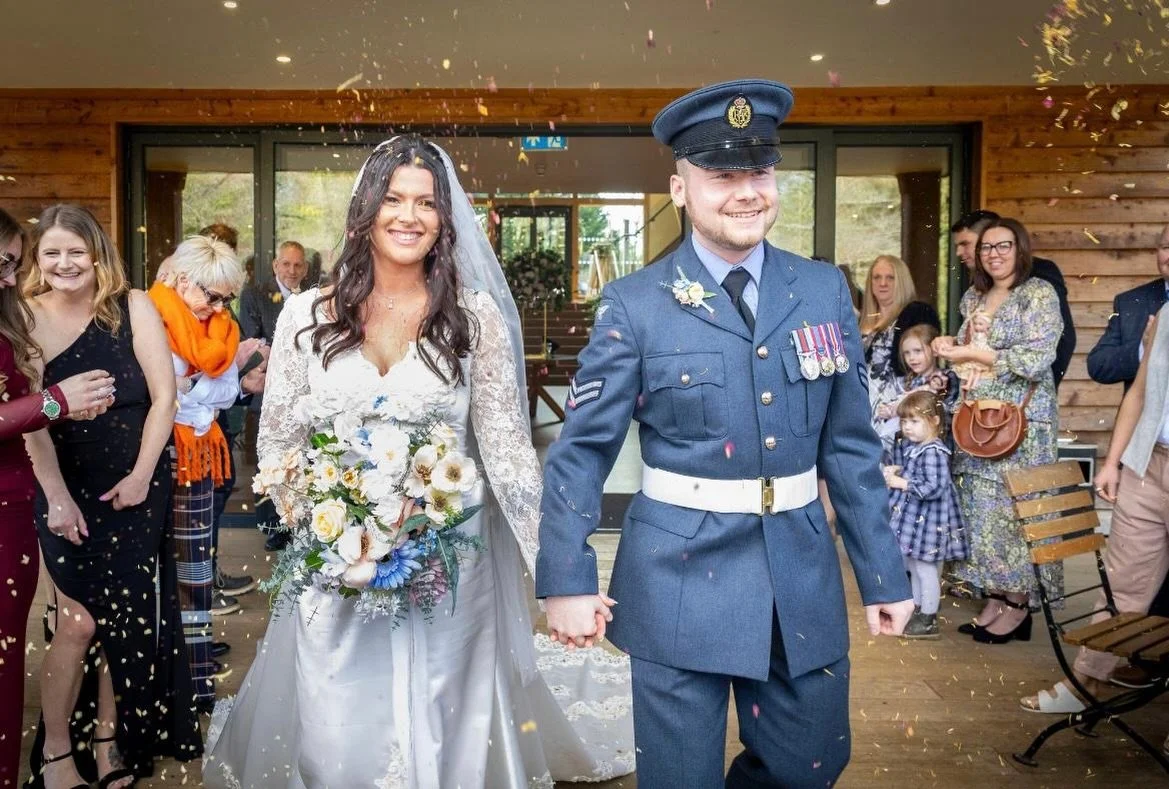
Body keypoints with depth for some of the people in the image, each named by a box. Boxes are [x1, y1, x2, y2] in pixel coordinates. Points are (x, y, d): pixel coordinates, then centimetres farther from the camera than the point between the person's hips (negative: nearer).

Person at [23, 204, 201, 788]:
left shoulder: (133, 308, -3)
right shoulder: (25, 318, -3)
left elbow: (163, 395, -4)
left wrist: (141, 476, -10)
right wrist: (56, 495, -14)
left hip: (135, 487, 1)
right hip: (65, 490, -1)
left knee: (124, 618, 7)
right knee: (80, 620, -3)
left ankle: (108, 737, 25)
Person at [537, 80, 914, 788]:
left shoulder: (825, 291, 3)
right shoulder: (636, 305, -7)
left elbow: (851, 445, 7)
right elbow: (582, 448, -5)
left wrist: (884, 572, 7)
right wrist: (568, 580, -10)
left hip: (803, 577, 4)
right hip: (680, 579, -3)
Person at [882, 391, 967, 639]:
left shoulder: (933, 452, -22)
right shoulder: (907, 446, 6)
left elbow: (934, 488, -28)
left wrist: (901, 483, -23)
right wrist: (893, 472, -1)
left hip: (928, 520, -9)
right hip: (912, 517, 9)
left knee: (925, 569, 2)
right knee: (913, 568, 20)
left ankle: (929, 620, 13)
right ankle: (917, 610, 34)